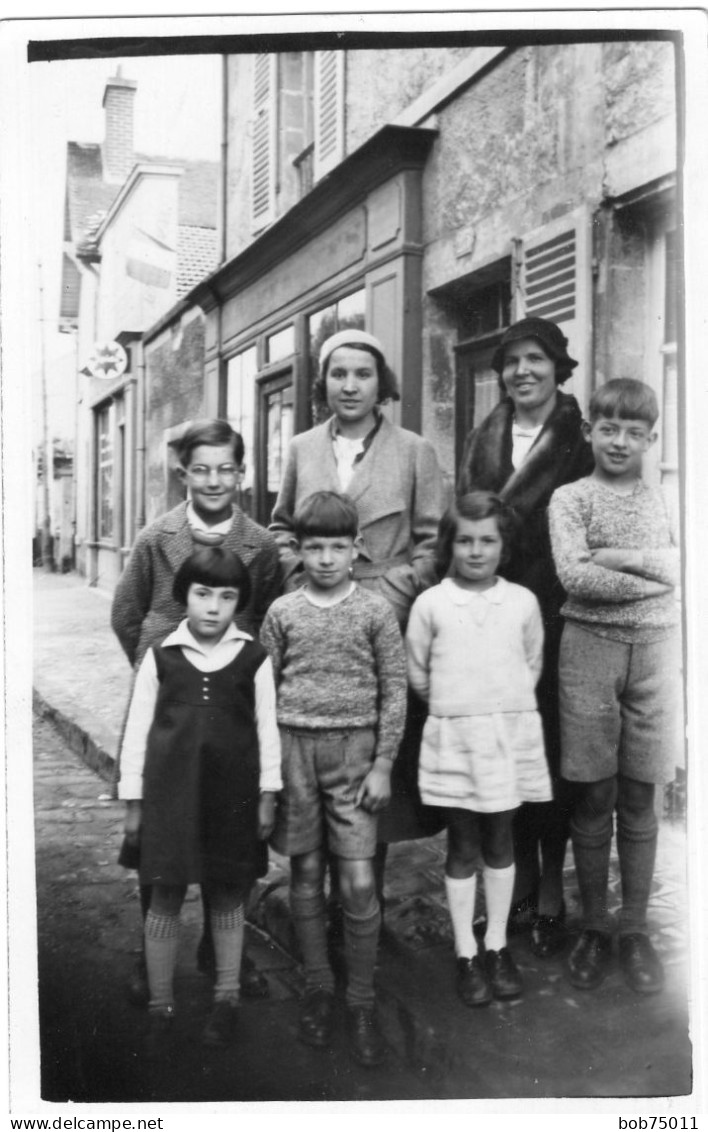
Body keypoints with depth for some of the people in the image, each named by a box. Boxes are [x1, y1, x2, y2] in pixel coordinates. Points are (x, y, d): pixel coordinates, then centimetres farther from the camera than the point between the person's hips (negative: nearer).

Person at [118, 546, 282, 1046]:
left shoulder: (254, 658, -1)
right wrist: (134, 800, 3)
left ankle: (227, 999, 30)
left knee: (228, 894, 12)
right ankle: (160, 1005, 24)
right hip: (170, 792, 0)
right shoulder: (160, 657, -1)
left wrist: (268, 795, 3)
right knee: (166, 896, 7)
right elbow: (138, 730, 3)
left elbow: (267, 728, 3)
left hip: (233, 794, 0)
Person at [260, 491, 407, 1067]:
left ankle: (362, 1002, 14)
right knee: (306, 875, 10)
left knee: (359, 884, -2)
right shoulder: (283, 611, 2)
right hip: (294, 746, 2)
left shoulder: (375, 610, -1)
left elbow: (395, 690, 0)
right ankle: (318, 987, 27)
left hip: (355, 748, -1)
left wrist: (383, 765, -4)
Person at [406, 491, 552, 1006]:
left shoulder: (523, 601, 0)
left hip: (511, 735, 2)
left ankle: (497, 945, 27)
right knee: (463, 847, 7)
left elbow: (533, 664, 11)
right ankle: (467, 953, 21)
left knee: (501, 842, 12)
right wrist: (455, 706, 8)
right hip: (453, 737, -1)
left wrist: (507, 707, 8)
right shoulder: (430, 604, -4)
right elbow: (418, 674, 5)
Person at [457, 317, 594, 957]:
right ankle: (520, 885, 23)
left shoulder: (581, 441, 1)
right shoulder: (483, 441, 12)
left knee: (553, 753, 4)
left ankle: (551, 894, 19)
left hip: (556, 617, -3)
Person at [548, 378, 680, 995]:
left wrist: (623, 557, -13)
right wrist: (655, 577, -8)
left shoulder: (664, 500, 11)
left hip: (655, 649, 2)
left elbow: (684, 563, -2)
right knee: (594, 799, 6)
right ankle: (594, 927, 21)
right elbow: (573, 575, -12)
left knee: (640, 801, 9)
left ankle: (635, 930, 22)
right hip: (589, 646, -2)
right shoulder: (571, 498, 2)